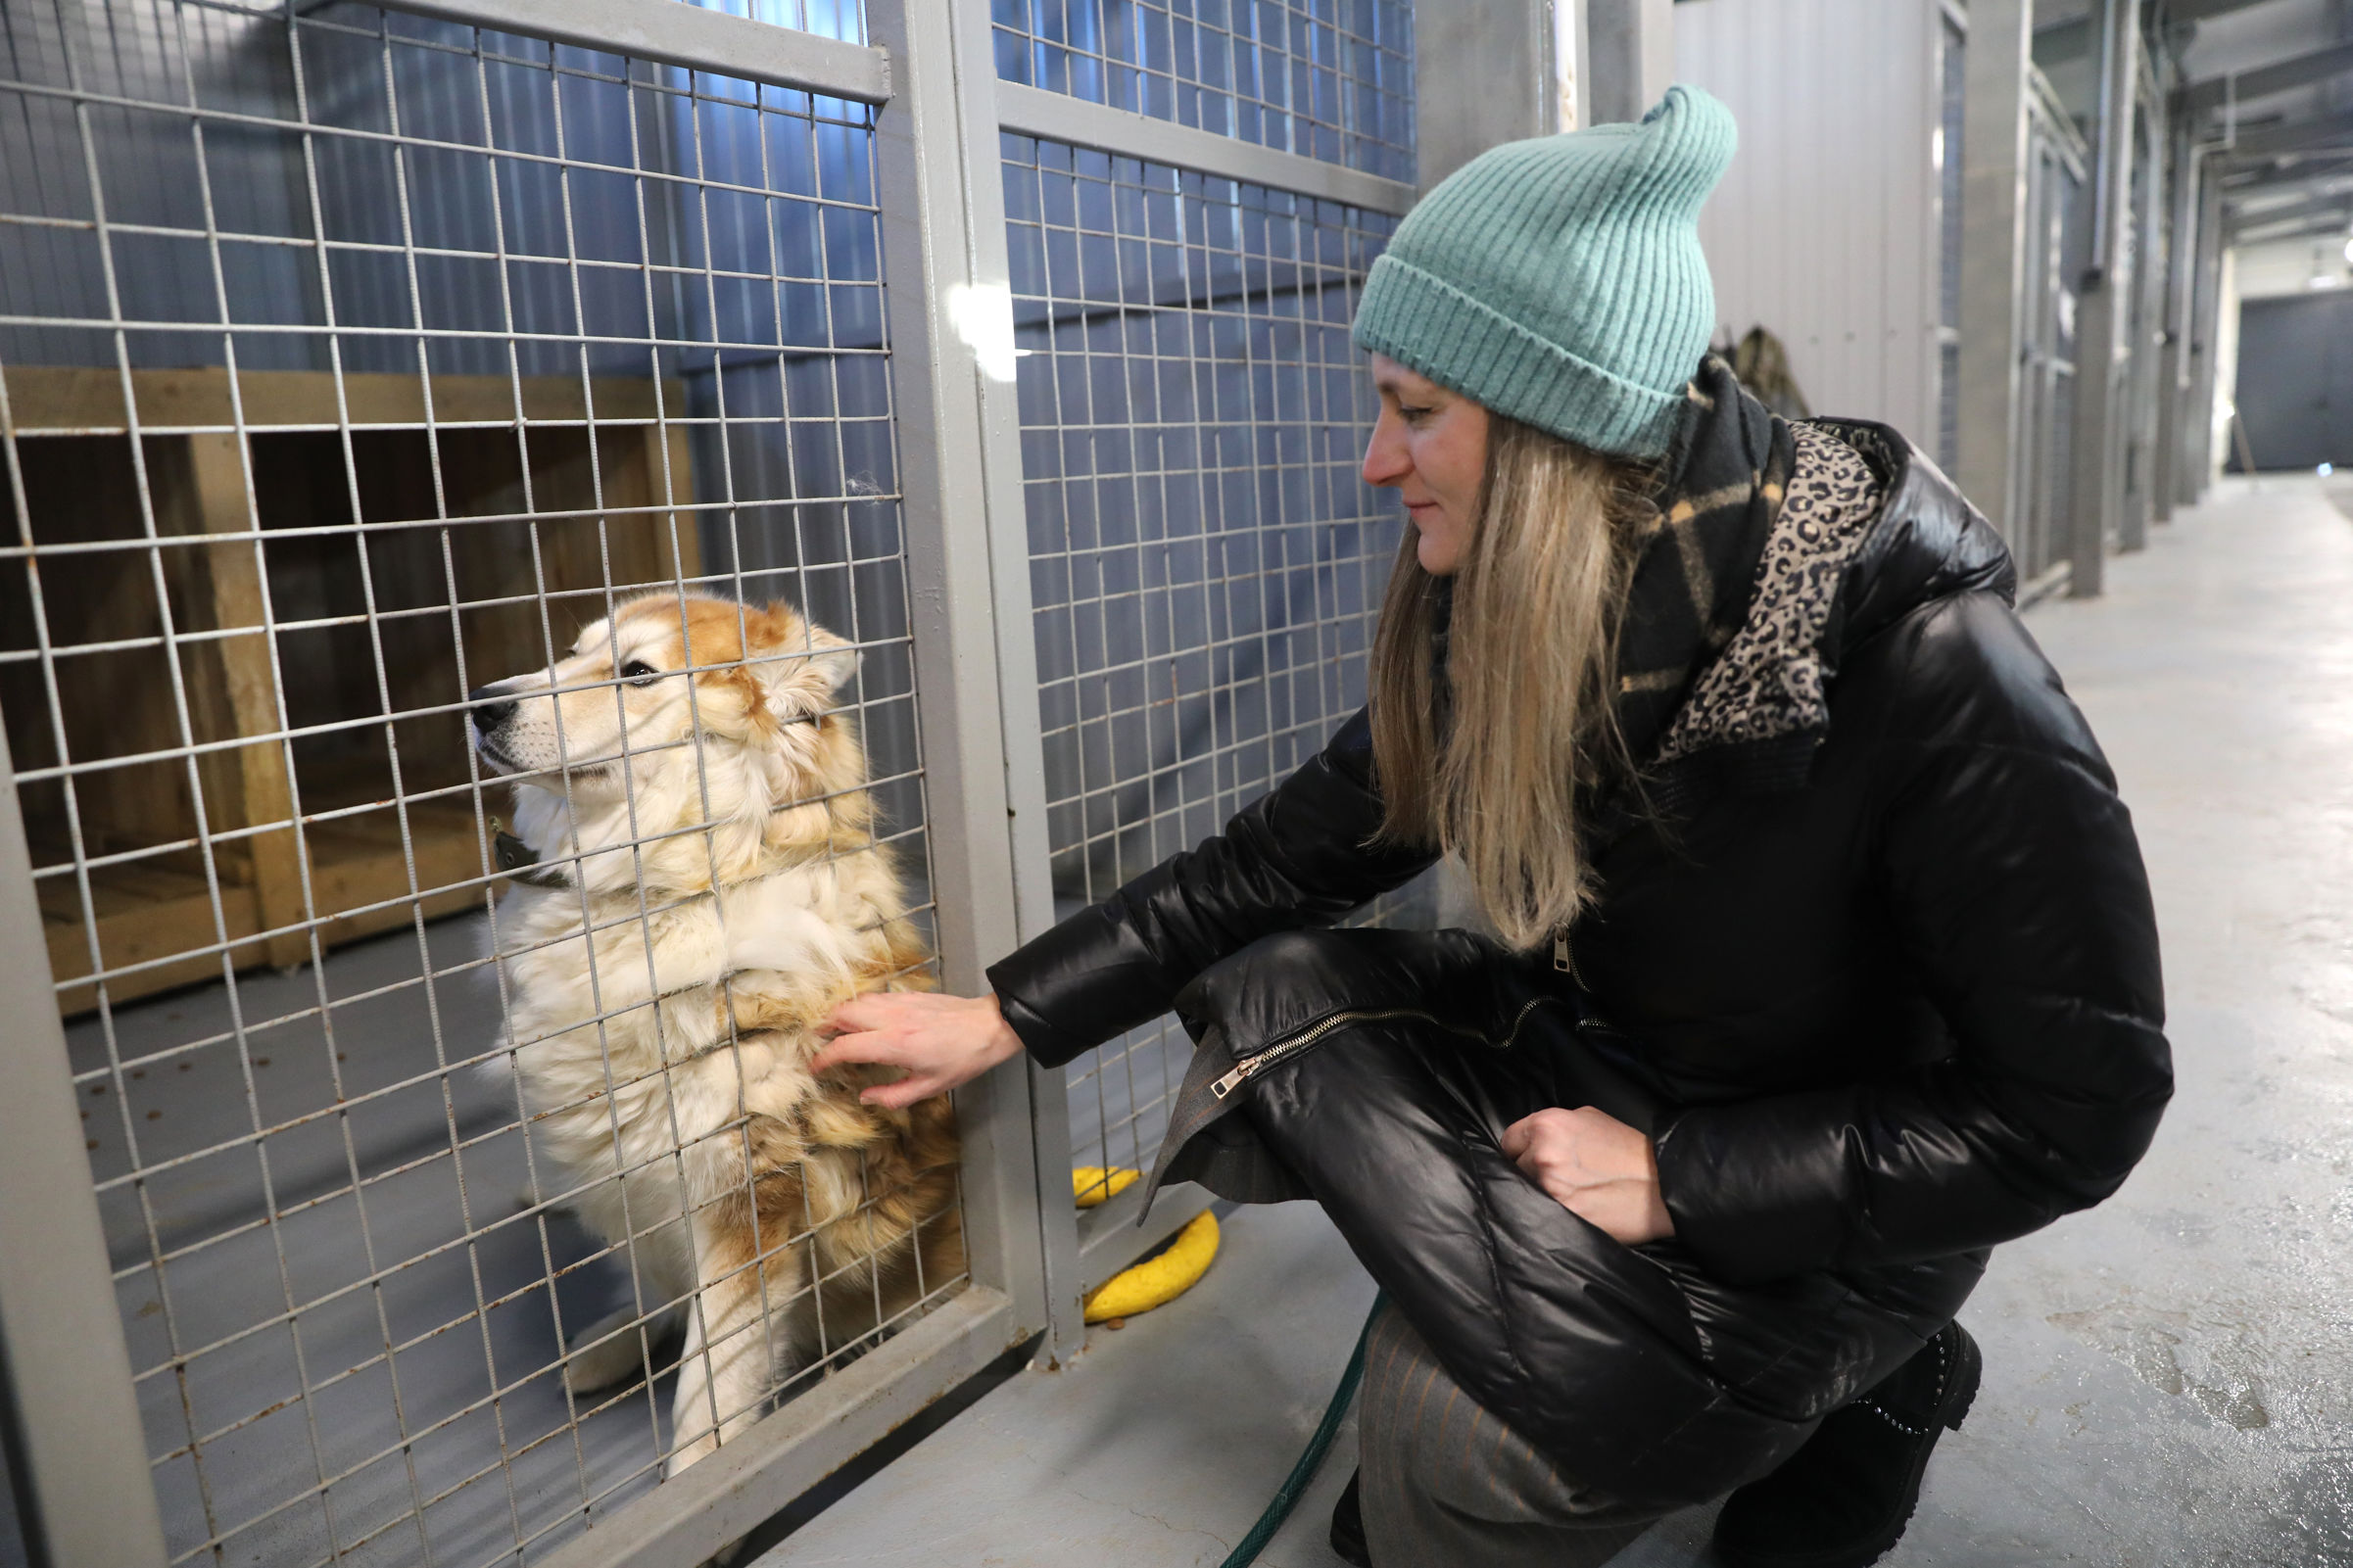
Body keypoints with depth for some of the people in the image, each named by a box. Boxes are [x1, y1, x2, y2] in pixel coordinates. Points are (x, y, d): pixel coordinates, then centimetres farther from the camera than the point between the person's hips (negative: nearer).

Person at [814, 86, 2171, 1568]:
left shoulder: (1931, 670, -28)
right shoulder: (1485, 625, -10)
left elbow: (2074, 1109, -22)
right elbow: (1288, 858, -4)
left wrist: (1676, 1181, -25)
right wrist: (1008, 1014, -4)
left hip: (1838, 1205, -5)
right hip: (1594, 1054, 6)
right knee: (1267, 1012, -14)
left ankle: (1853, 1389, 4)